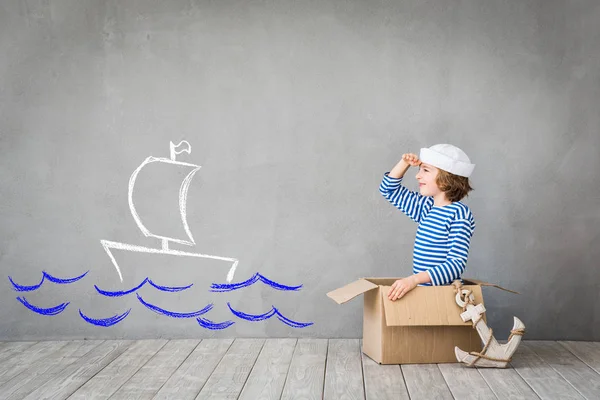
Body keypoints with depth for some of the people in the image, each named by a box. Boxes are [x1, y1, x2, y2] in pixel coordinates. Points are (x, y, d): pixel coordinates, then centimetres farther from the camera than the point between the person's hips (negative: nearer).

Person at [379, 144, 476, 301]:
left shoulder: (459, 213, -11)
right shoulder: (425, 206, 10)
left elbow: (456, 263, -19)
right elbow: (389, 189, 23)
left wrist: (415, 278, -29)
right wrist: (404, 163, 8)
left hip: (443, 293, -6)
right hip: (420, 290, 7)